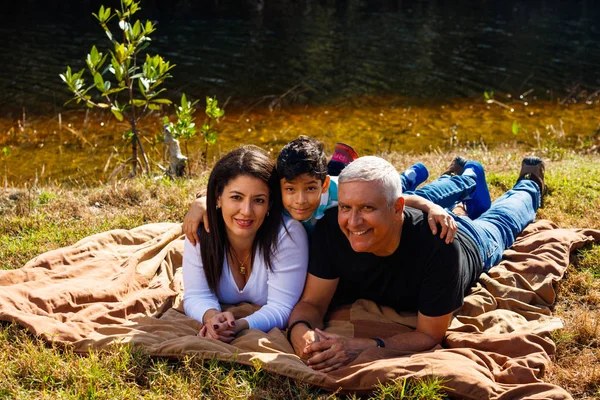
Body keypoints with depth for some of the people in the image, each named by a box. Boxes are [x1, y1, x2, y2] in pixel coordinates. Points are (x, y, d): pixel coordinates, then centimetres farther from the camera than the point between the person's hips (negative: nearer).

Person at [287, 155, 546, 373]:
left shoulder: (441, 247, -53)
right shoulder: (331, 230, -44)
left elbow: (430, 335, -45)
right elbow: (312, 302, -35)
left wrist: (364, 348, -60)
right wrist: (300, 330, -59)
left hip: (471, 245, -1)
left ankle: (530, 182, 63)